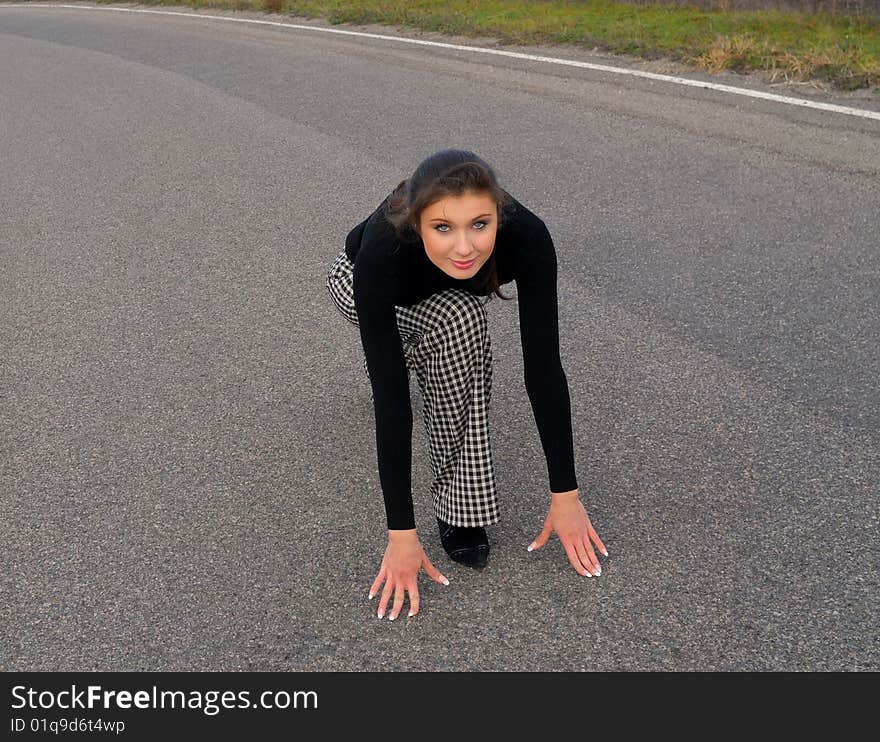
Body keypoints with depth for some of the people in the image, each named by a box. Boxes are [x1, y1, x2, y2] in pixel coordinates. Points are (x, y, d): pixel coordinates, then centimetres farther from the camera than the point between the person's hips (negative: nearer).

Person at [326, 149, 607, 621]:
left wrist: (565, 496, -29)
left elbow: (543, 366, -32)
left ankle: (409, 348, 14)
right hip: (357, 282, -3)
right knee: (461, 323, -32)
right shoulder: (383, 250, -43)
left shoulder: (526, 237, -38)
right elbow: (390, 395, -41)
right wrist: (401, 533, -38)